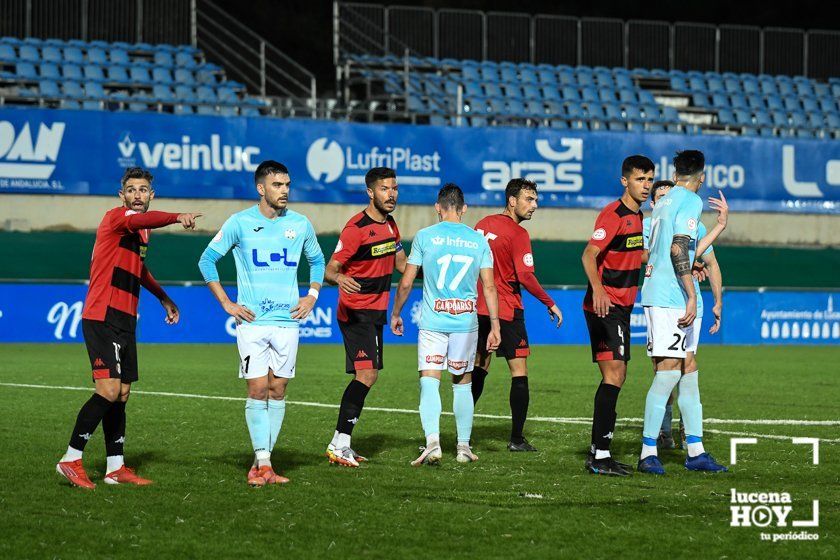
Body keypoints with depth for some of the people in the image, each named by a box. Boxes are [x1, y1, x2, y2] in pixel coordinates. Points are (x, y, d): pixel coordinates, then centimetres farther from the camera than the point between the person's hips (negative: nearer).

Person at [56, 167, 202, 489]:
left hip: (125, 322, 9)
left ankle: (115, 468, 16)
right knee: (108, 391, -16)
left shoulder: (141, 231, 18)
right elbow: (140, 220, -35)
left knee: (121, 394, 10)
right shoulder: (116, 217, -10)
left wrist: (164, 298, 39)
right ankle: (71, 460, -9)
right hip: (102, 317, -9)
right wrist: (177, 218, -51)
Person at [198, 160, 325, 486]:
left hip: (287, 321, 3)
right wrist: (226, 303, 0)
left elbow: (317, 260, 24)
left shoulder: (300, 224, 7)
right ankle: (262, 462, -7)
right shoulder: (240, 223, -2)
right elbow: (207, 260, 5)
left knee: (278, 391, 4)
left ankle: (263, 462, 10)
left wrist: (312, 295, 10)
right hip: (252, 322, -3)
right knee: (257, 390, -9)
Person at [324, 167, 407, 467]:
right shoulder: (356, 227, -16)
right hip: (355, 312, -9)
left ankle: (341, 445, 16)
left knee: (367, 376, 10)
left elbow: (402, 264, 23)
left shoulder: (390, 225, 10)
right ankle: (339, 444, -18)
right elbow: (330, 269, -17)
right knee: (366, 374, -19)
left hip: (375, 312, 9)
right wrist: (340, 278, -39)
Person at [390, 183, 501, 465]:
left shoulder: (424, 236, -1)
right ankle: (463, 447, 19)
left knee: (429, 382, -4)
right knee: (463, 383, 15)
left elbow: (406, 283, 1)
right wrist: (495, 326, 7)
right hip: (466, 322, 2)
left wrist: (395, 314, 15)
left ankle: (432, 442, -22)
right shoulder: (478, 240, 5)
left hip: (432, 322, -2)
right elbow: (489, 287, 2)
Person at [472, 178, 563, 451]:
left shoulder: (483, 224, 8)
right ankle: (516, 438, -2)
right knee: (519, 373, 0)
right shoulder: (518, 234, -14)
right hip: (507, 311, -7)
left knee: (479, 369, 18)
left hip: (479, 308, 7)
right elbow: (525, 277, -21)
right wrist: (550, 303, -12)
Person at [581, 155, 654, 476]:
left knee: (616, 376, 12)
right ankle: (600, 456, -17)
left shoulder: (637, 216, 14)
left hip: (621, 308, 10)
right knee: (615, 375, -15)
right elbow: (589, 254, -26)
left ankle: (598, 450, 19)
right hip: (604, 306, -10)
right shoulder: (613, 214, -15)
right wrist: (597, 289, -43)